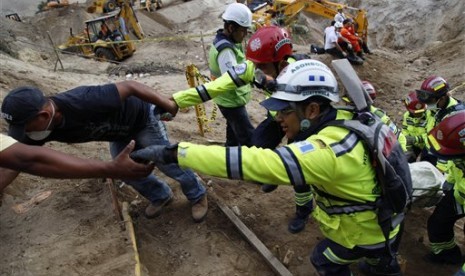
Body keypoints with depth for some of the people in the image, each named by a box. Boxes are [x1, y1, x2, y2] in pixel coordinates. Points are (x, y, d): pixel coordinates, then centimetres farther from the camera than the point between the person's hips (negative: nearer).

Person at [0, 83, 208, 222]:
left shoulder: (84, 103, -44)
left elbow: (129, 86, -39)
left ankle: (198, 196, 25)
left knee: (167, 161, 1)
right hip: (120, 128, 7)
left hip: (142, 118, -7)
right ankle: (160, 196, 36)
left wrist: (166, 106, -34)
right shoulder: (43, 126, -21)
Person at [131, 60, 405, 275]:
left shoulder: (325, 152, -43)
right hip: (377, 214, 7)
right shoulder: (343, 119, -16)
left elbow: (251, 161, -49)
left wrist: (173, 152, -47)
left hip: (365, 229, -7)